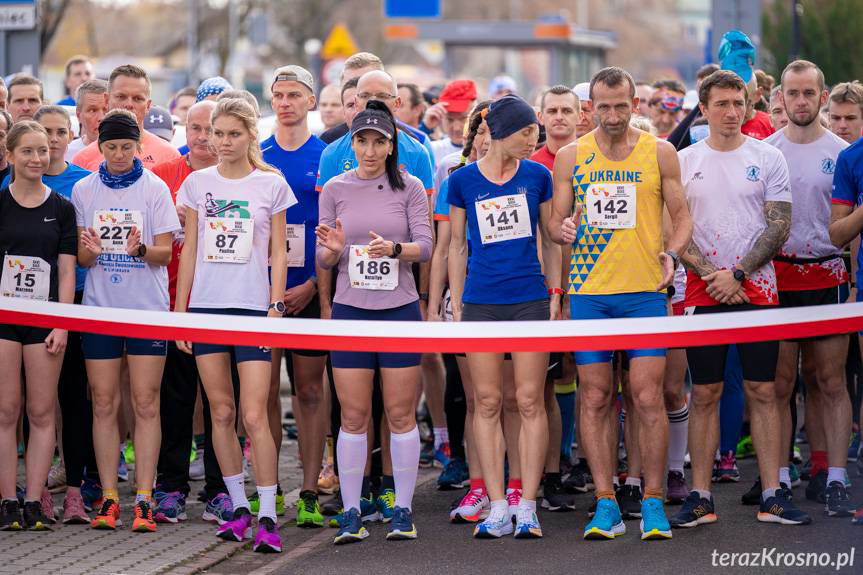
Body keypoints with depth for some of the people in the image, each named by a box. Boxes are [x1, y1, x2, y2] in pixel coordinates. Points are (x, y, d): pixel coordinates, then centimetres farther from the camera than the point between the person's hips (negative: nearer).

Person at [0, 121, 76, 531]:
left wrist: (62, 325, -3)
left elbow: (66, 270, 5)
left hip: (45, 320, 1)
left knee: (42, 413, 1)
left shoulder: (61, 208, 6)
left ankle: (34, 503, 6)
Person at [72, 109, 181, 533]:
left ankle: (144, 499, -3)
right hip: (99, 307, 2)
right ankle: (108, 497, 6)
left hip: (147, 308, -2)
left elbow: (166, 252, -2)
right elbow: (81, 257, 8)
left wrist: (141, 249, -23)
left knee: (145, 404, -4)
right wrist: (89, 251, -16)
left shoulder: (155, 188, 0)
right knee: (104, 404, 2)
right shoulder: (83, 190, 7)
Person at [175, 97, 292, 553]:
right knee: (221, 412, 5)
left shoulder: (271, 184, 2)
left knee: (254, 416, -10)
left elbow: (278, 253, 4)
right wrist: (180, 310, 7)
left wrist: (276, 306, -5)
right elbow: (189, 250, 11)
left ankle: (267, 517, -7)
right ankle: (239, 507, 16)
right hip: (205, 307, 3)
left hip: (253, 308, -3)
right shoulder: (197, 183, 8)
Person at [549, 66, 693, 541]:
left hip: (645, 289, -1)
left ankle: (653, 502, 3)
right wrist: (563, 230, -12)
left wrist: (671, 253, -11)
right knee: (594, 398, 1)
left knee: (648, 397, -6)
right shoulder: (570, 157, 7)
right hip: (588, 291, 1)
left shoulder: (660, 153, 5)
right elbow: (556, 221, 11)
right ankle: (605, 504, 7)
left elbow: (682, 216, 8)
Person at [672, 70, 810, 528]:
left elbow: (779, 227, -2)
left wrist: (737, 274, -11)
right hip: (704, 292, 0)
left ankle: (772, 496, 3)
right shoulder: (684, 162, 6)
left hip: (756, 288, 0)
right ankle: (700, 497, 5)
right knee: (704, 394, 1)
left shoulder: (768, 158, 4)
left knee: (762, 391, 0)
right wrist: (709, 275, -10)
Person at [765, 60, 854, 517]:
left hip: (827, 277, -1)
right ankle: (779, 478, 7)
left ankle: (833, 480, 2)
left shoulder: (842, 153, 5)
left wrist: (854, 281, -2)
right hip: (777, 277, 1)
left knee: (832, 383, -1)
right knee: (779, 383, 2)